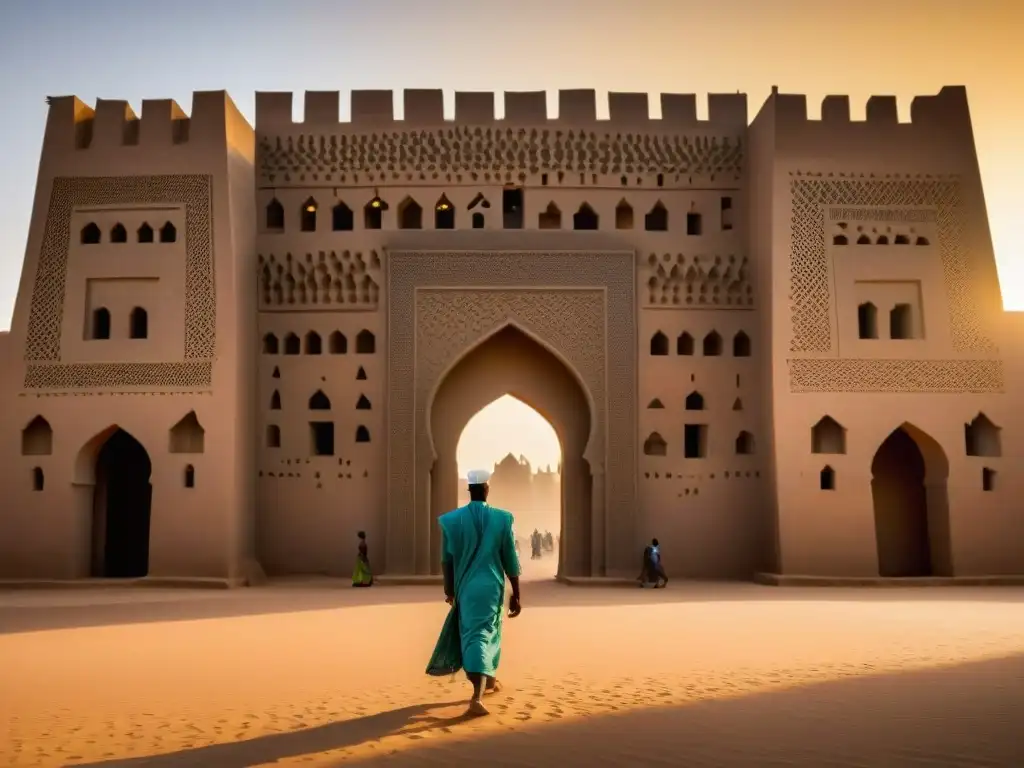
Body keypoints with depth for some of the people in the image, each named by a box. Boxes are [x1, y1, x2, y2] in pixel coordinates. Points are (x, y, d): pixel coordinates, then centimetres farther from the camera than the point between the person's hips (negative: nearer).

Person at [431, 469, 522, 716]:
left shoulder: (451, 520, -4)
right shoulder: (502, 519, -7)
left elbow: (446, 560, 4)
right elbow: (510, 561, -5)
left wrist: (449, 589, 17)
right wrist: (517, 595, 2)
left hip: (465, 588, 2)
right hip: (491, 587, -2)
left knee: (471, 635, 19)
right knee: (484, 635, 2)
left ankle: (489, 680, 37)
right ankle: (477, 697, -10)